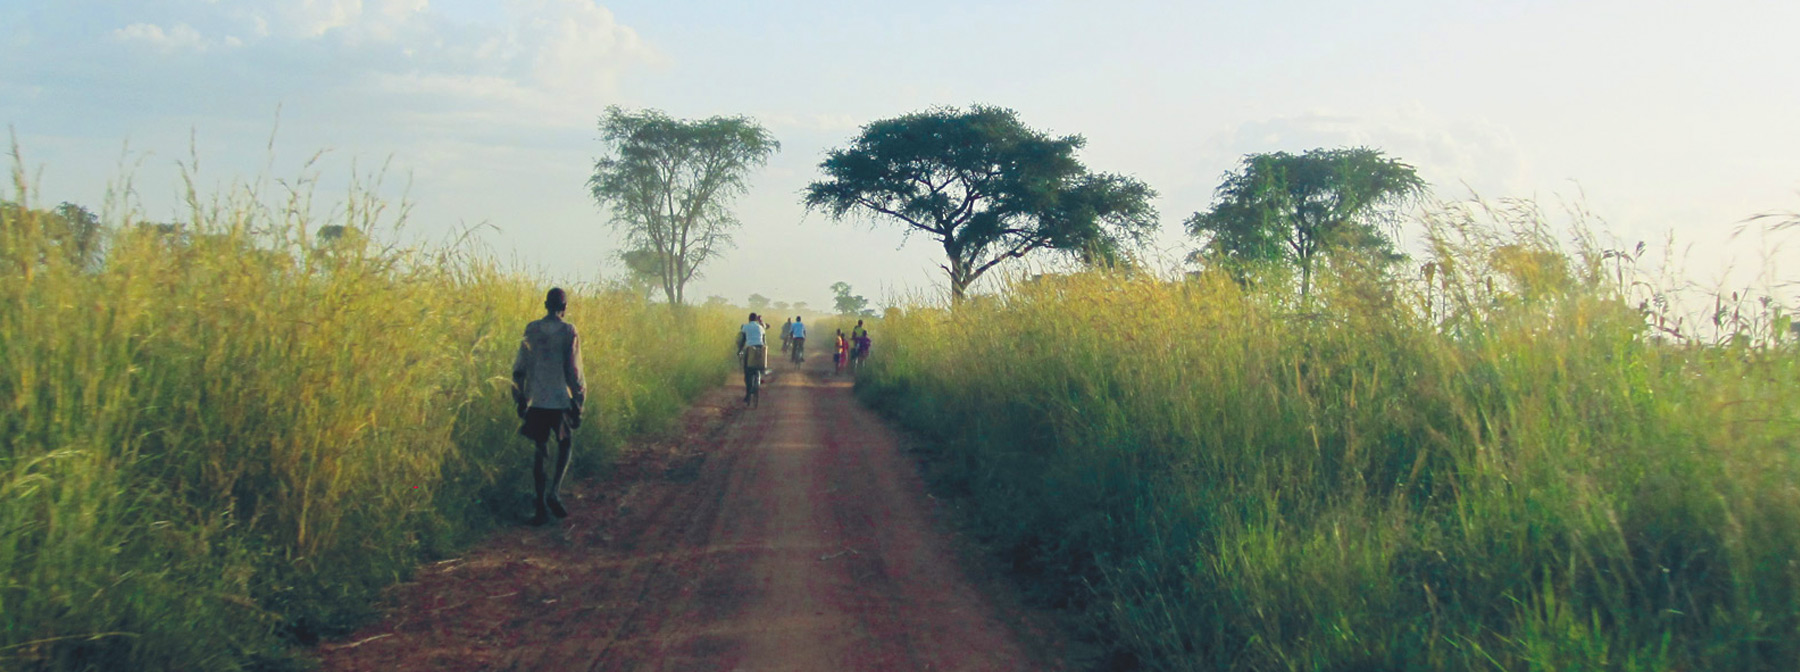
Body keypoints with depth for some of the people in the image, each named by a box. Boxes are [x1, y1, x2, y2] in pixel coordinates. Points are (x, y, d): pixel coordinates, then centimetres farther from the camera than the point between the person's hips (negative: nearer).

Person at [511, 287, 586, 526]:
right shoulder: (568, 332, -8)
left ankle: (540, 505, 9)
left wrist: (520, 400, 16)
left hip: (536, 401, 3)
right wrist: (579, 402, -1)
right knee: (565, 446, 14)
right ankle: (553, 491, -5)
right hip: (560, 401, -3)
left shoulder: (531, 330, 3)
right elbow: (574, 370, -9)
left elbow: (518, 368, 6)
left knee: (538, 452, 10)